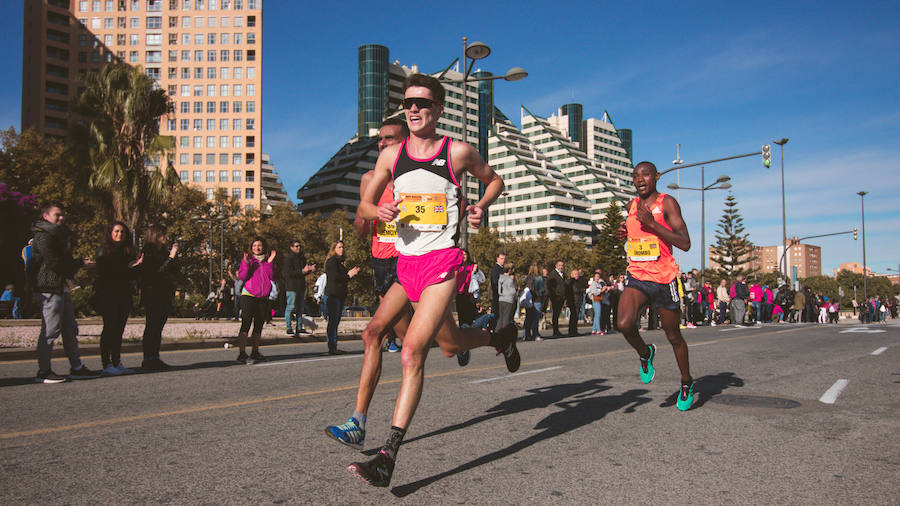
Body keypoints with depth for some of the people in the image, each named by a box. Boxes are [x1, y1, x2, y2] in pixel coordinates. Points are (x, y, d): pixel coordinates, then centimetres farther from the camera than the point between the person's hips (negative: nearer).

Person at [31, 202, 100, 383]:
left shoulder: (58, 234, 21)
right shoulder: (43, 236, -10)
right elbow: (54, 262, -18)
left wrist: (79, 262, 4)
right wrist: (80, 263, -10)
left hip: (61, 286, 10)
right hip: (50, 288, -10)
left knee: (70, 329, 11)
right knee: (50, 330, -6)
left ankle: (77, 368, 16)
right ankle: (43, 372, 2)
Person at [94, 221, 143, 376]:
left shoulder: (128, 251, 17)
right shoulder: (103, 251, 0)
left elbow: (134, 275, 16)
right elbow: (105, 272, -12)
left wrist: (137, 265, -4)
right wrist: (129, 266, -16)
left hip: (124, 295, 5)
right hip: (108, 295, -5)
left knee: (119, 329, 7)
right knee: (109, 327, -7)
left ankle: (117, 363, 12)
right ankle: (106, 365, -5)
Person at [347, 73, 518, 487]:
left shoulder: (458, 152, -1)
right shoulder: (391, 155, 8)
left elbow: (494, 179, 17)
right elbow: (364, 206, 12)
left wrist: (481, 207, -3)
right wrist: (380, 211, -11)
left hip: (442, 262, -5)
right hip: (405, 263, 6)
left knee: (412, 353, -16)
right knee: (450, 344, 19)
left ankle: (388, 457, -8)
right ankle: (500, 337, 51)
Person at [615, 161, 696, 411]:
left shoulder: (667, 202, -8)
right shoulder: (632, 205, 10)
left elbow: (685, 243, -17)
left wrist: (652, 223, -24)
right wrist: (625, 233, 7)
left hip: (663, 280, -4)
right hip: (636, 277, 4)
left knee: (674, 337, 9)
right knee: (624, 324, -22)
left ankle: (686, 383, 33)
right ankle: (645, 353, 10)